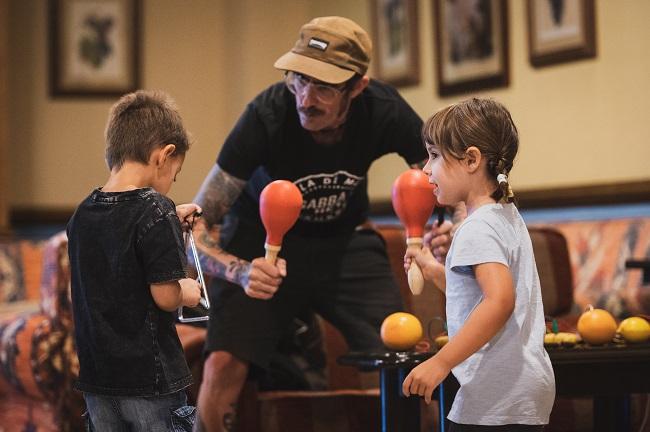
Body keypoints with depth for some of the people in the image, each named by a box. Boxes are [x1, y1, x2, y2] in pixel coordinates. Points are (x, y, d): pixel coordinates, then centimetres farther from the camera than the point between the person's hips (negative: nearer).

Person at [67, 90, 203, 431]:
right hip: (150, 376, -6)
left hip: (97, 378, 6)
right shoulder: (155, 210, -16)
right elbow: (165, 296, -18)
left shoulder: (82, 214, 5)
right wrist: (187, 292, 2)